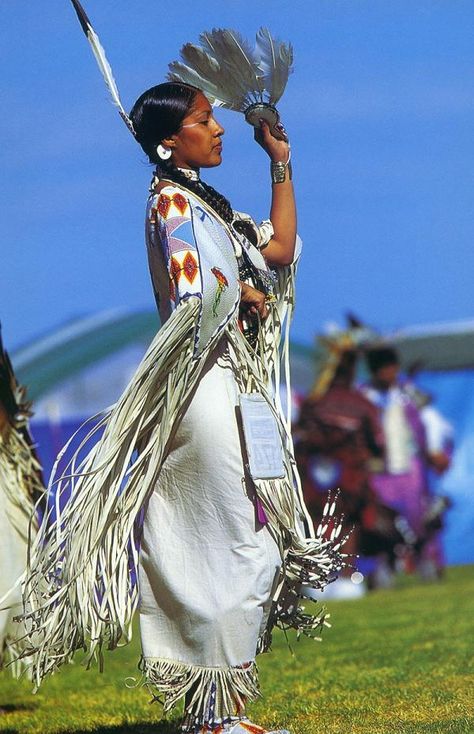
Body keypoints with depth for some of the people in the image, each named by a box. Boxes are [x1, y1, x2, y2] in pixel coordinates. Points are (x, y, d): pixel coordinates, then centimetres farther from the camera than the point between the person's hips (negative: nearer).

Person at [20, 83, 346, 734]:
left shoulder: (204, 202, 18)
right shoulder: (174, 203, -11)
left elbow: (279, 251, 19)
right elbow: (198, 299, -23)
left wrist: (281, 165, 16)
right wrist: (247, 295, -5)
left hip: (231, 384, 10)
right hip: (209, 387, -10)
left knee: (208, 550, 10)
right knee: (246, 547, -9)